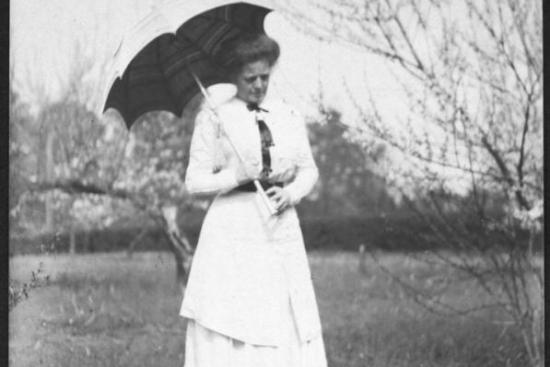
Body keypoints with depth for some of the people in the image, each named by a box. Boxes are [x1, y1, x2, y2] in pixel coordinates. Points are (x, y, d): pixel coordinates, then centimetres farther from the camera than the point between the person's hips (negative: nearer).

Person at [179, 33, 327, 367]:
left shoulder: (289, 116, 13)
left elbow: (309, 170, 15)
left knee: (290, 329, 0)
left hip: (282, 230, 4)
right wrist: (237, 176, -15)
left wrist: (292, 191, -5)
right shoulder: (213, 118, 1)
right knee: (227, 331, -8)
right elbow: (195, 181, -2)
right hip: (232, 231, -4)